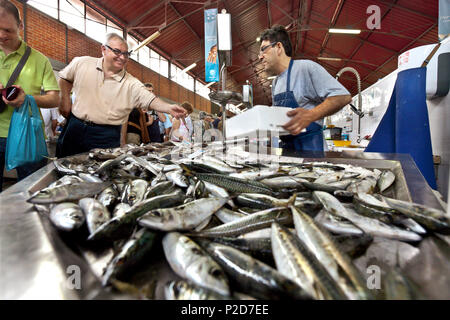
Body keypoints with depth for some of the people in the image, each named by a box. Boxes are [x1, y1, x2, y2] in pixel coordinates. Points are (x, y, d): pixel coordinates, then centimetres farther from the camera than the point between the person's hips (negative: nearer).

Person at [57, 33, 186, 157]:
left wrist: (169, 108, -35)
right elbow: (65, 78, 17)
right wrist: (65, 100, 9)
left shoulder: (131, 83, -8)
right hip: (75, 128, 3)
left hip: (107, 137, -2)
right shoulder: (82, 63, 0)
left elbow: (150, 100, -17)